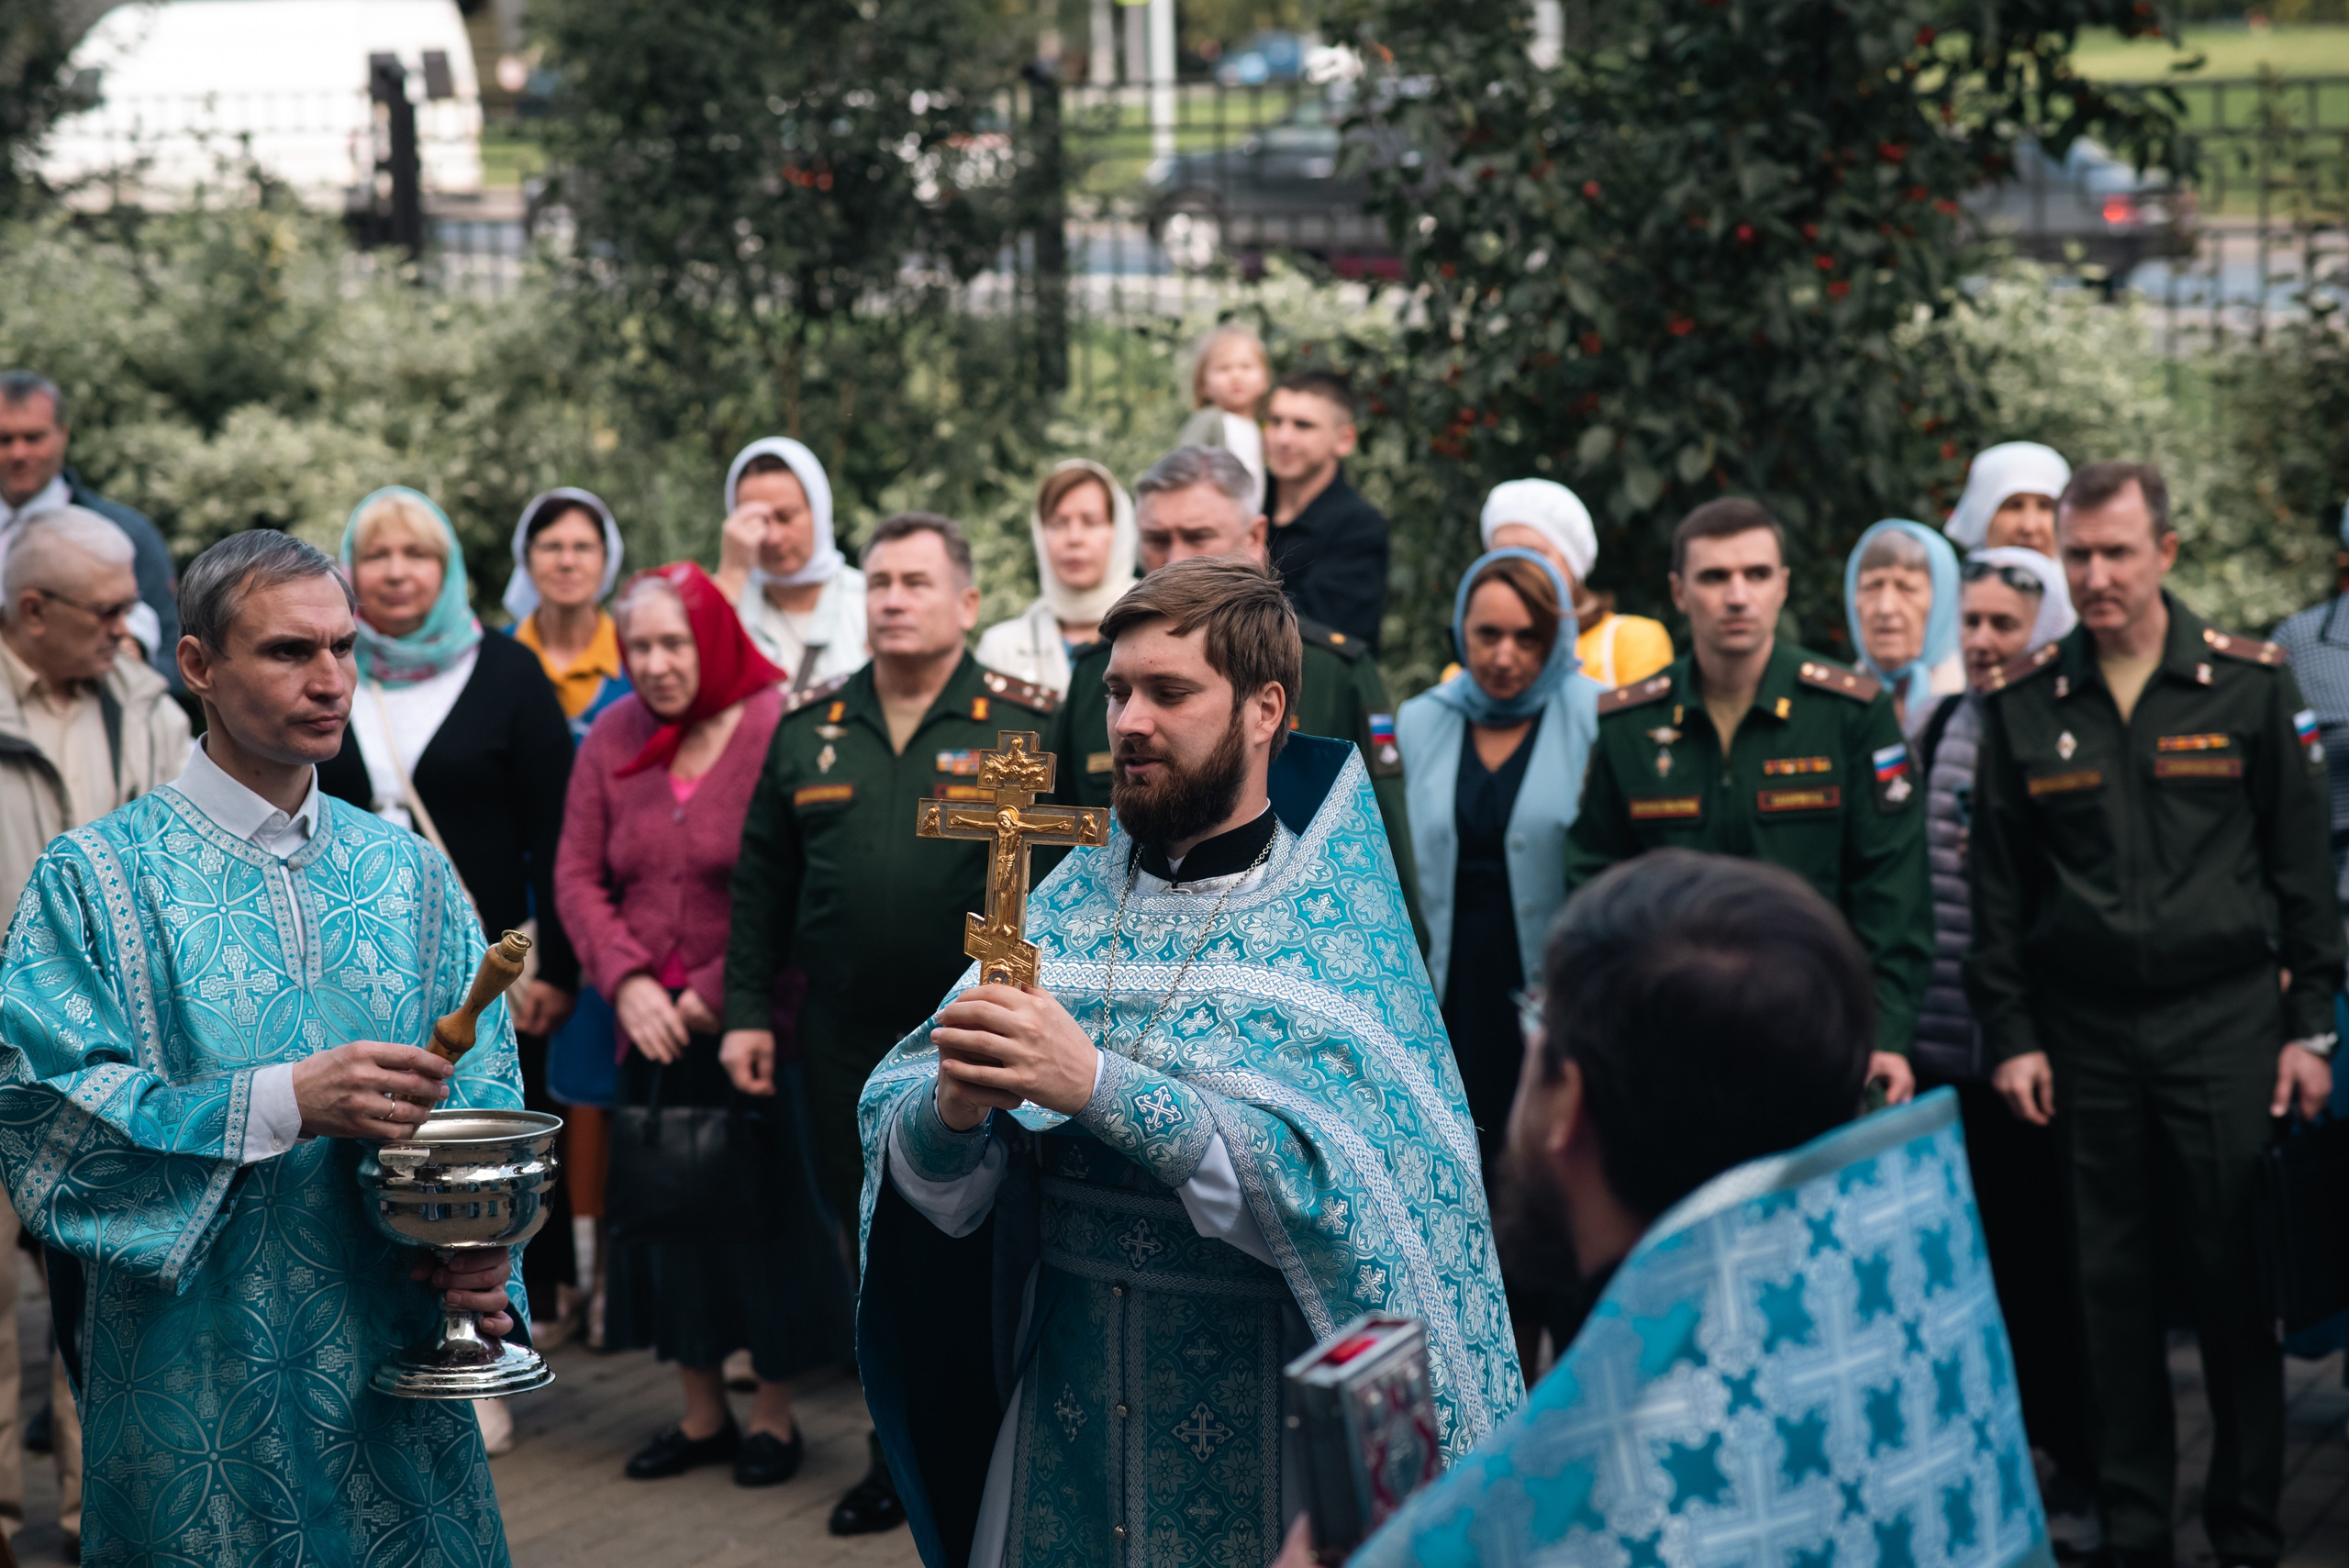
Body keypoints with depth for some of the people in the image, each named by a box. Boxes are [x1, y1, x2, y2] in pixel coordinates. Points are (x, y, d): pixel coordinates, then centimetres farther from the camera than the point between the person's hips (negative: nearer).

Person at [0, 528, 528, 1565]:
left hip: (393, 1380, 4)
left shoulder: (411, 874, 9)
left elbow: (483, 1094, 4)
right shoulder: (95, 878, -5)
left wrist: (481, 1250, -15)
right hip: (195, 1383, -4)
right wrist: (284, 1102, -24)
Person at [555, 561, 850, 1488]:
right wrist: (626, 980, -8)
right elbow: (578, 873, 6)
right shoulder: (613, 738, 6)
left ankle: (775, 1414, 16)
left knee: (766, 1207, 2)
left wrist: (719, 994, -14)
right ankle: (702, 1412, 23)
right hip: (654, 1028, 5)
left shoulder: (777, 732, -11)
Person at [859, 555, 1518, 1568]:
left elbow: (1330, 1187, -24)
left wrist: (1096, 1083, -31)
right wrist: (954, 1110, -25)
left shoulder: (1332, 922, -8)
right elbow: (928, 1180, -3)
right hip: (1063, 1396, 4)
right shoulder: (1073, 898, 3)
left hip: (1260, 1410, -4)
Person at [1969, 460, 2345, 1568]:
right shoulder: (2022, 704, 5)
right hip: (2085, 1032, 2)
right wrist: (2009, 1037, 4)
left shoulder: (2250, 683, 0)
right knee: (2112, 1282, 6)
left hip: (2225, 1019, -2)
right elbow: (1997, 887, 9)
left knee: (2235, 1272, 0)